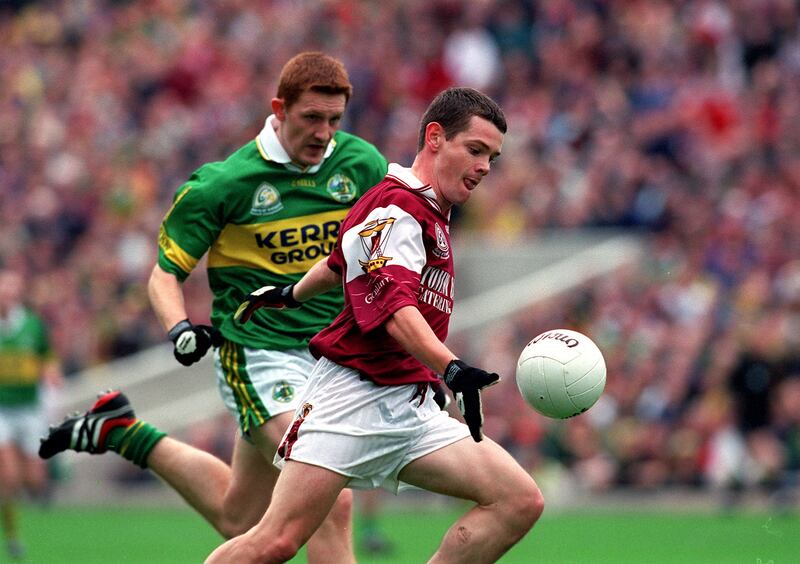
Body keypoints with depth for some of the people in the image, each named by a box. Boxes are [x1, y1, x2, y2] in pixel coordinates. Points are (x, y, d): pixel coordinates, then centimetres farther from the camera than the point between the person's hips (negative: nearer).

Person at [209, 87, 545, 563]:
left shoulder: (429, 212, 19)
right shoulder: (396, 208, -10)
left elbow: (341, 264, 37)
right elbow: (393, 304, -27)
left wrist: (292, 295, 55)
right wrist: (452, 368, -43)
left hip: (411, 412, 9)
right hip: (354, 394, -9)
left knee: (521, 502, -8)